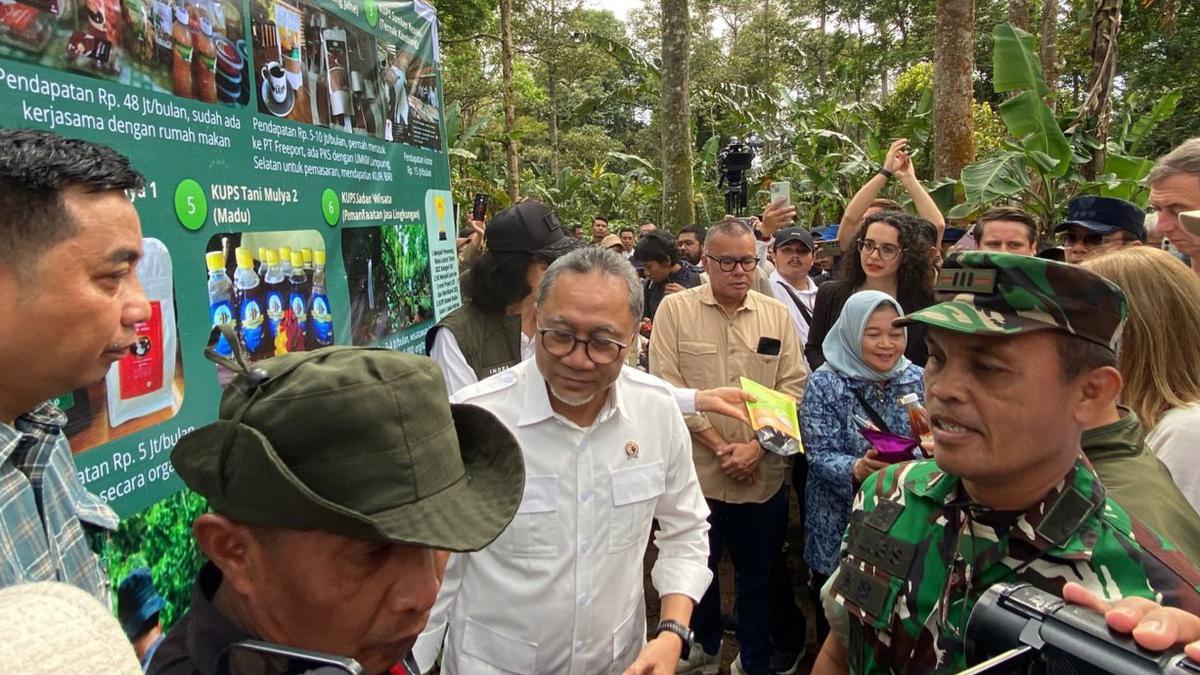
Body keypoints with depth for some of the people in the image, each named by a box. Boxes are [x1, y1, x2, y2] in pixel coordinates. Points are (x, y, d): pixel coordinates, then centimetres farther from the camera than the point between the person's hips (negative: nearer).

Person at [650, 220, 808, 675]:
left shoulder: (777, 315, 4)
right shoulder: (675, 309, -4)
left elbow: (792, 387, 1)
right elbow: (667, 388, -9)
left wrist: (755, 446, -11)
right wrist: (720, 446, -12)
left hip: (763, 474, 2)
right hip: (696, 471, -1)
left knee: (758, 573, 15)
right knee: (698, 566, 16)